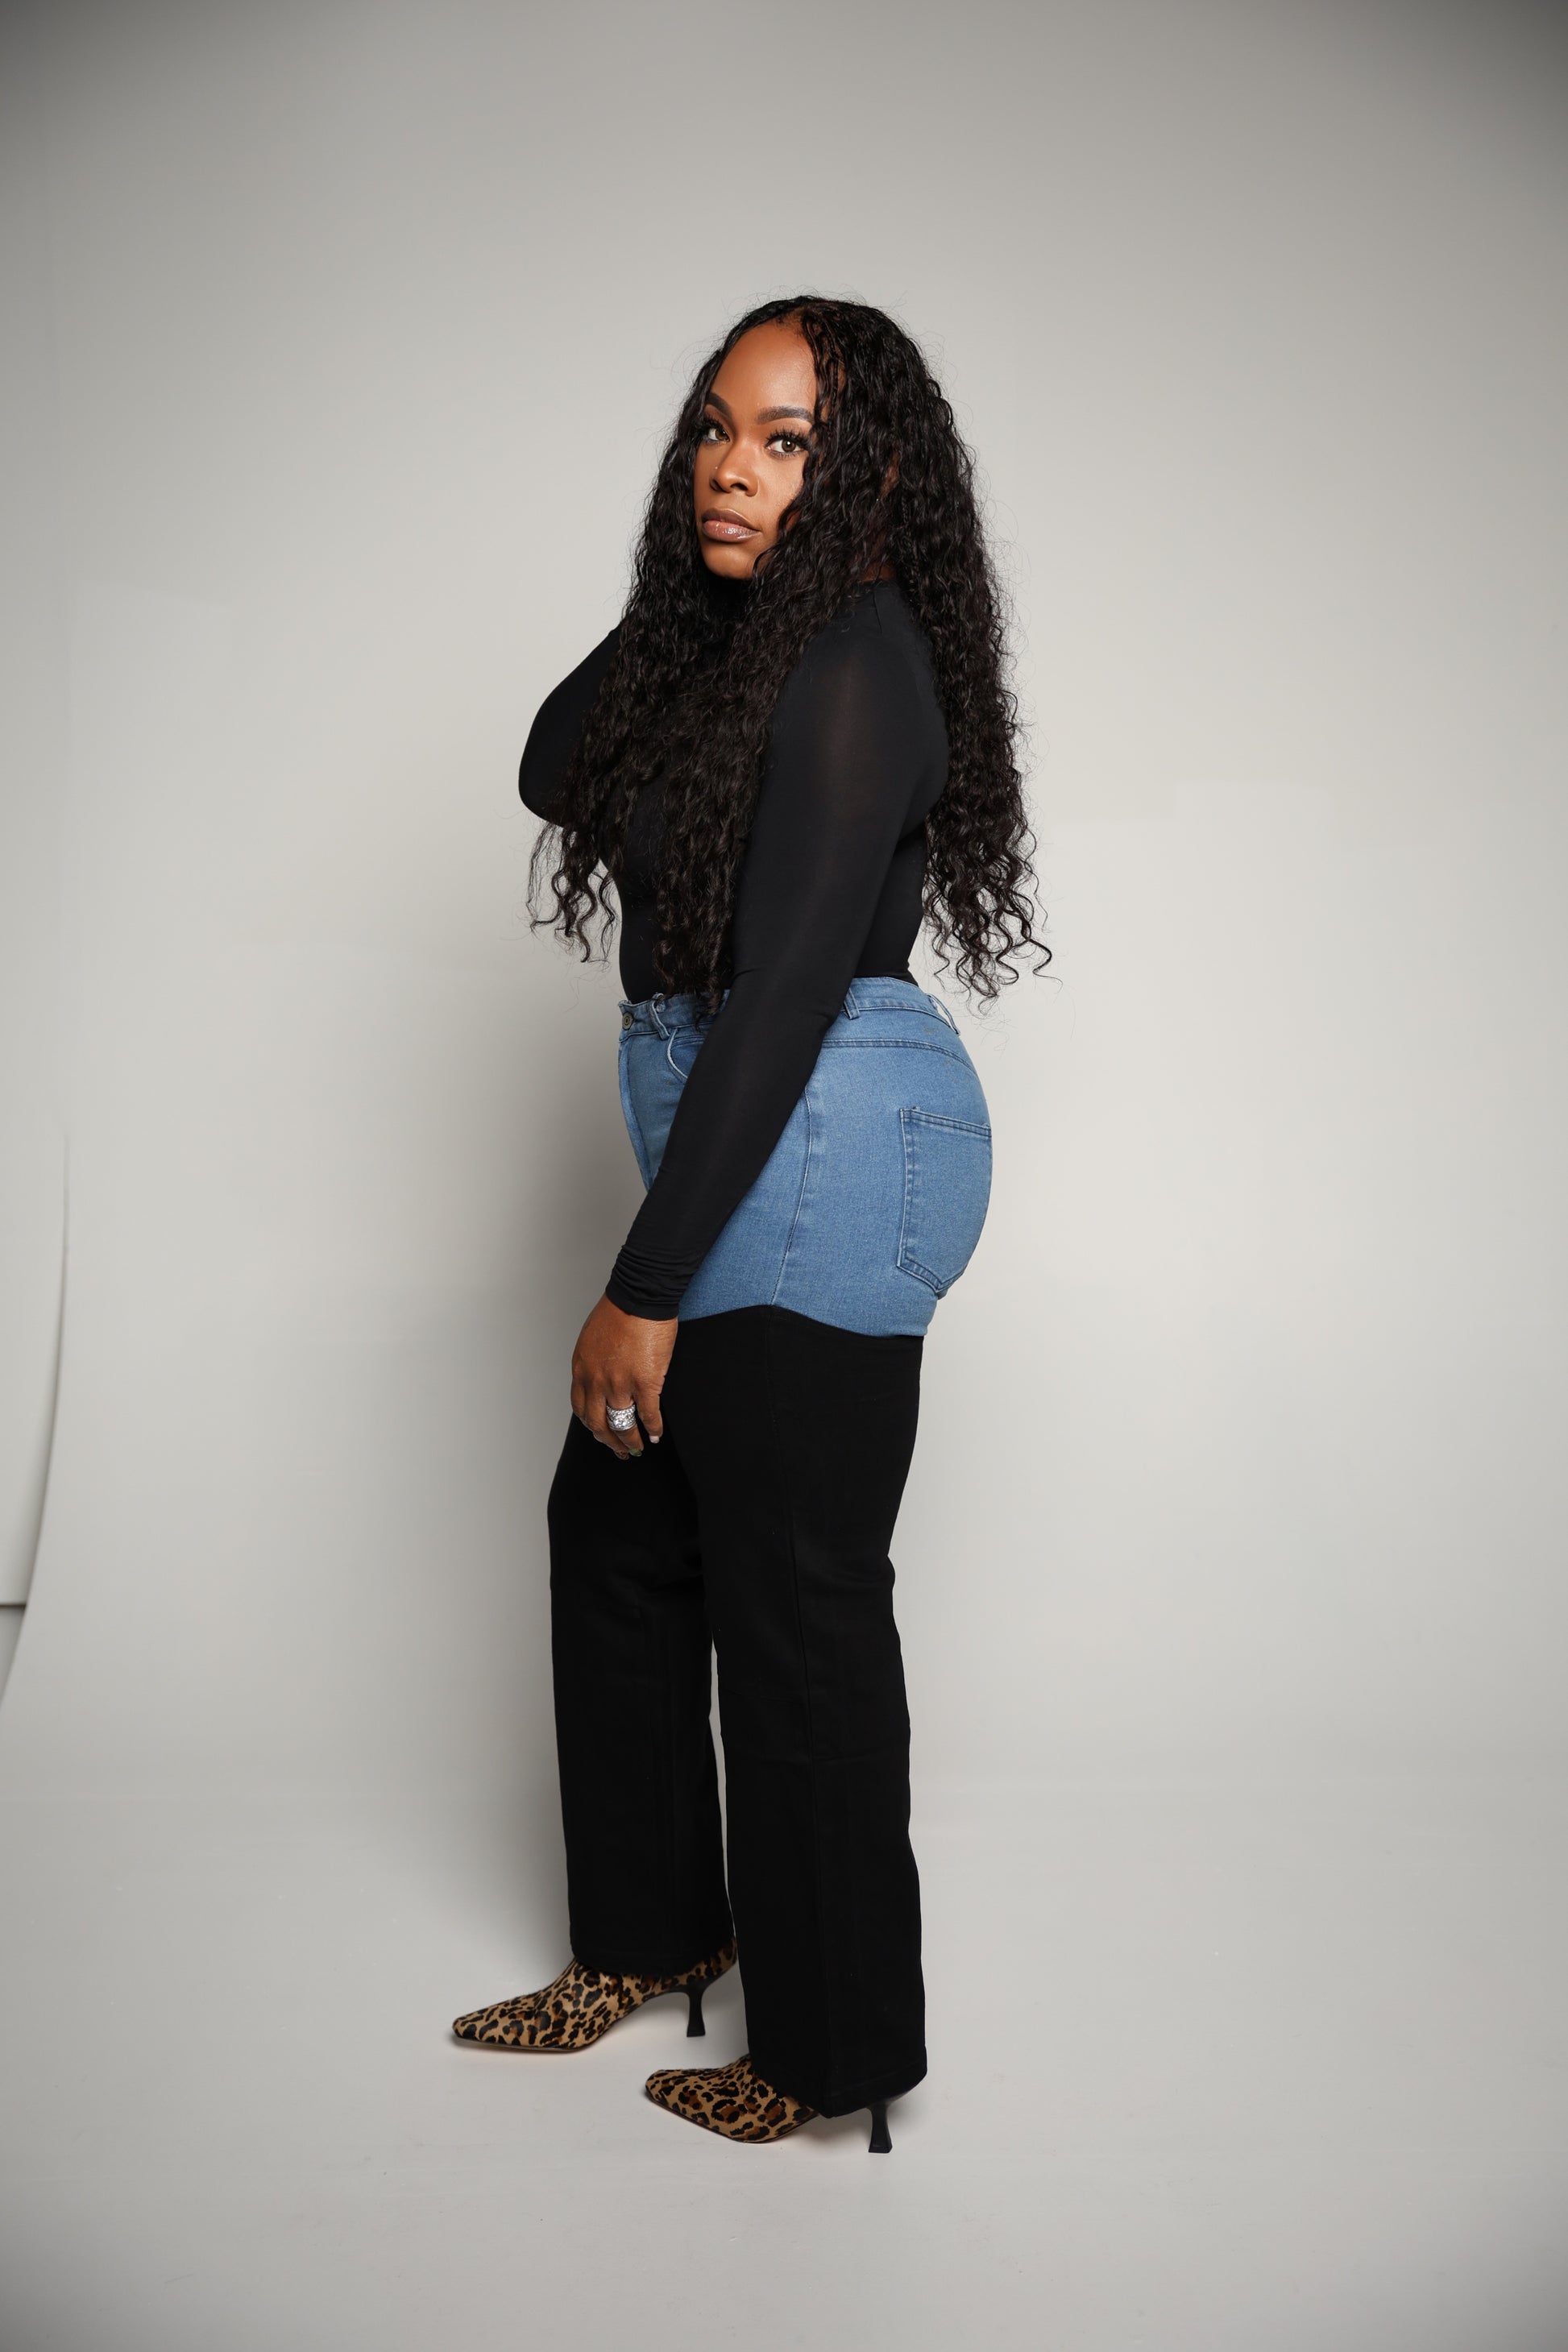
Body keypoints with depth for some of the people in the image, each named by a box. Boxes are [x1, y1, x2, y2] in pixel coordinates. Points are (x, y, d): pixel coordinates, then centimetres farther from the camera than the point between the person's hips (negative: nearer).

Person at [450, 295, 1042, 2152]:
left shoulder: (854, 666, -17)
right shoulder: (739, 641, 13)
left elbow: (784, 994, -22)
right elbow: (554, 771, 16)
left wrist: (646, 1289, -20)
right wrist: (686, 590, 5)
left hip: (821, 1155, -10)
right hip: (743, 1148, 10)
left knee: (794, 1600, 0)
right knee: (615, 1526, 19)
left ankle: (832, 2051, 19)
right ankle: (649, 1932, 37)